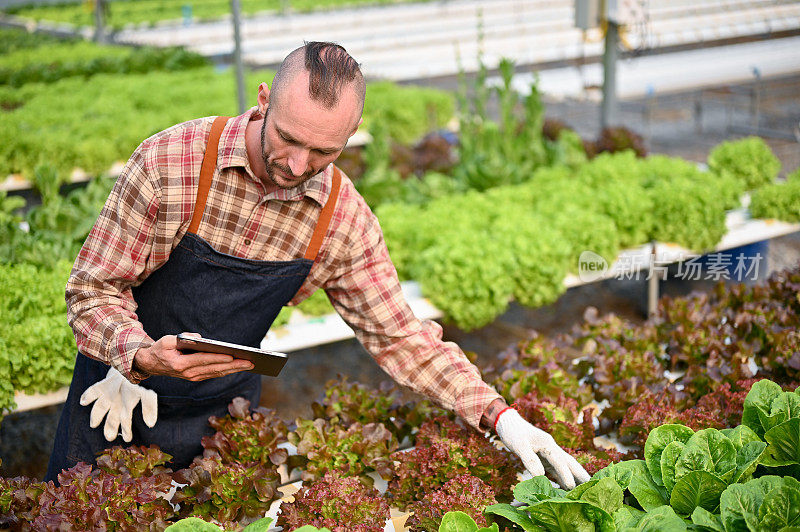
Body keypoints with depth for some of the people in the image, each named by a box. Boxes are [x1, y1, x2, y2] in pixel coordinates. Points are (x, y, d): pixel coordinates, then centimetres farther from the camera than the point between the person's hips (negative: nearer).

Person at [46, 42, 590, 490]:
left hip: (222, 409, 2)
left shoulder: (346, 221, -15)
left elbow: (398, 335, -6)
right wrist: (147, 357, -38)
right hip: (119, 392, -1)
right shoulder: (169, 162, -24)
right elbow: (93, 289, -18)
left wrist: (498, 416, -16)